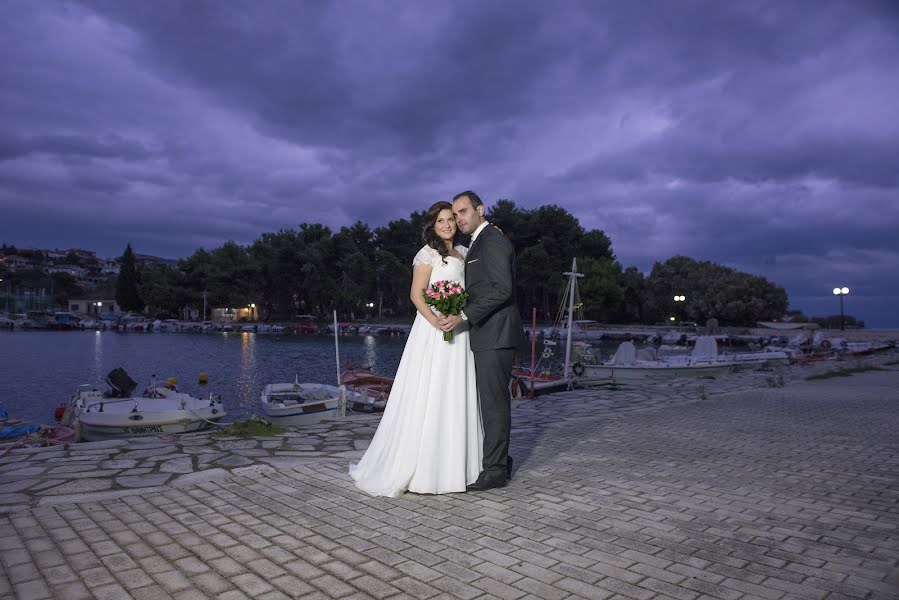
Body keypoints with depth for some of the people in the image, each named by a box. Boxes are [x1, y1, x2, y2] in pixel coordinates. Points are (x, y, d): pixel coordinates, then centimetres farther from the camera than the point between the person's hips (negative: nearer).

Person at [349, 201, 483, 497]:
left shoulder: (464, 252, 16)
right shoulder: (428, 254, -4)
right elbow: (416, 294, -10)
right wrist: (436, 321, -26)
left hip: (460, 333, 7)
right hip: (433, 332, -7)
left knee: (456, 398, 9)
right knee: (428, 397, -5)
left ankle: (453, 464, 20)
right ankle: (420, 467, 4)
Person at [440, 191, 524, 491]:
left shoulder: (492, 241, -12)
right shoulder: (479, 243, 20)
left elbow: (502, 289, -21)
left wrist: (463, 316, -22)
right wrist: (461, 315, 12)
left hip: (495, 334, -10)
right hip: (488, 334, 10)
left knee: (494, 401, -4)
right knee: (493, 400, 14)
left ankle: (495, 469, 5)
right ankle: (500, 462, 24)